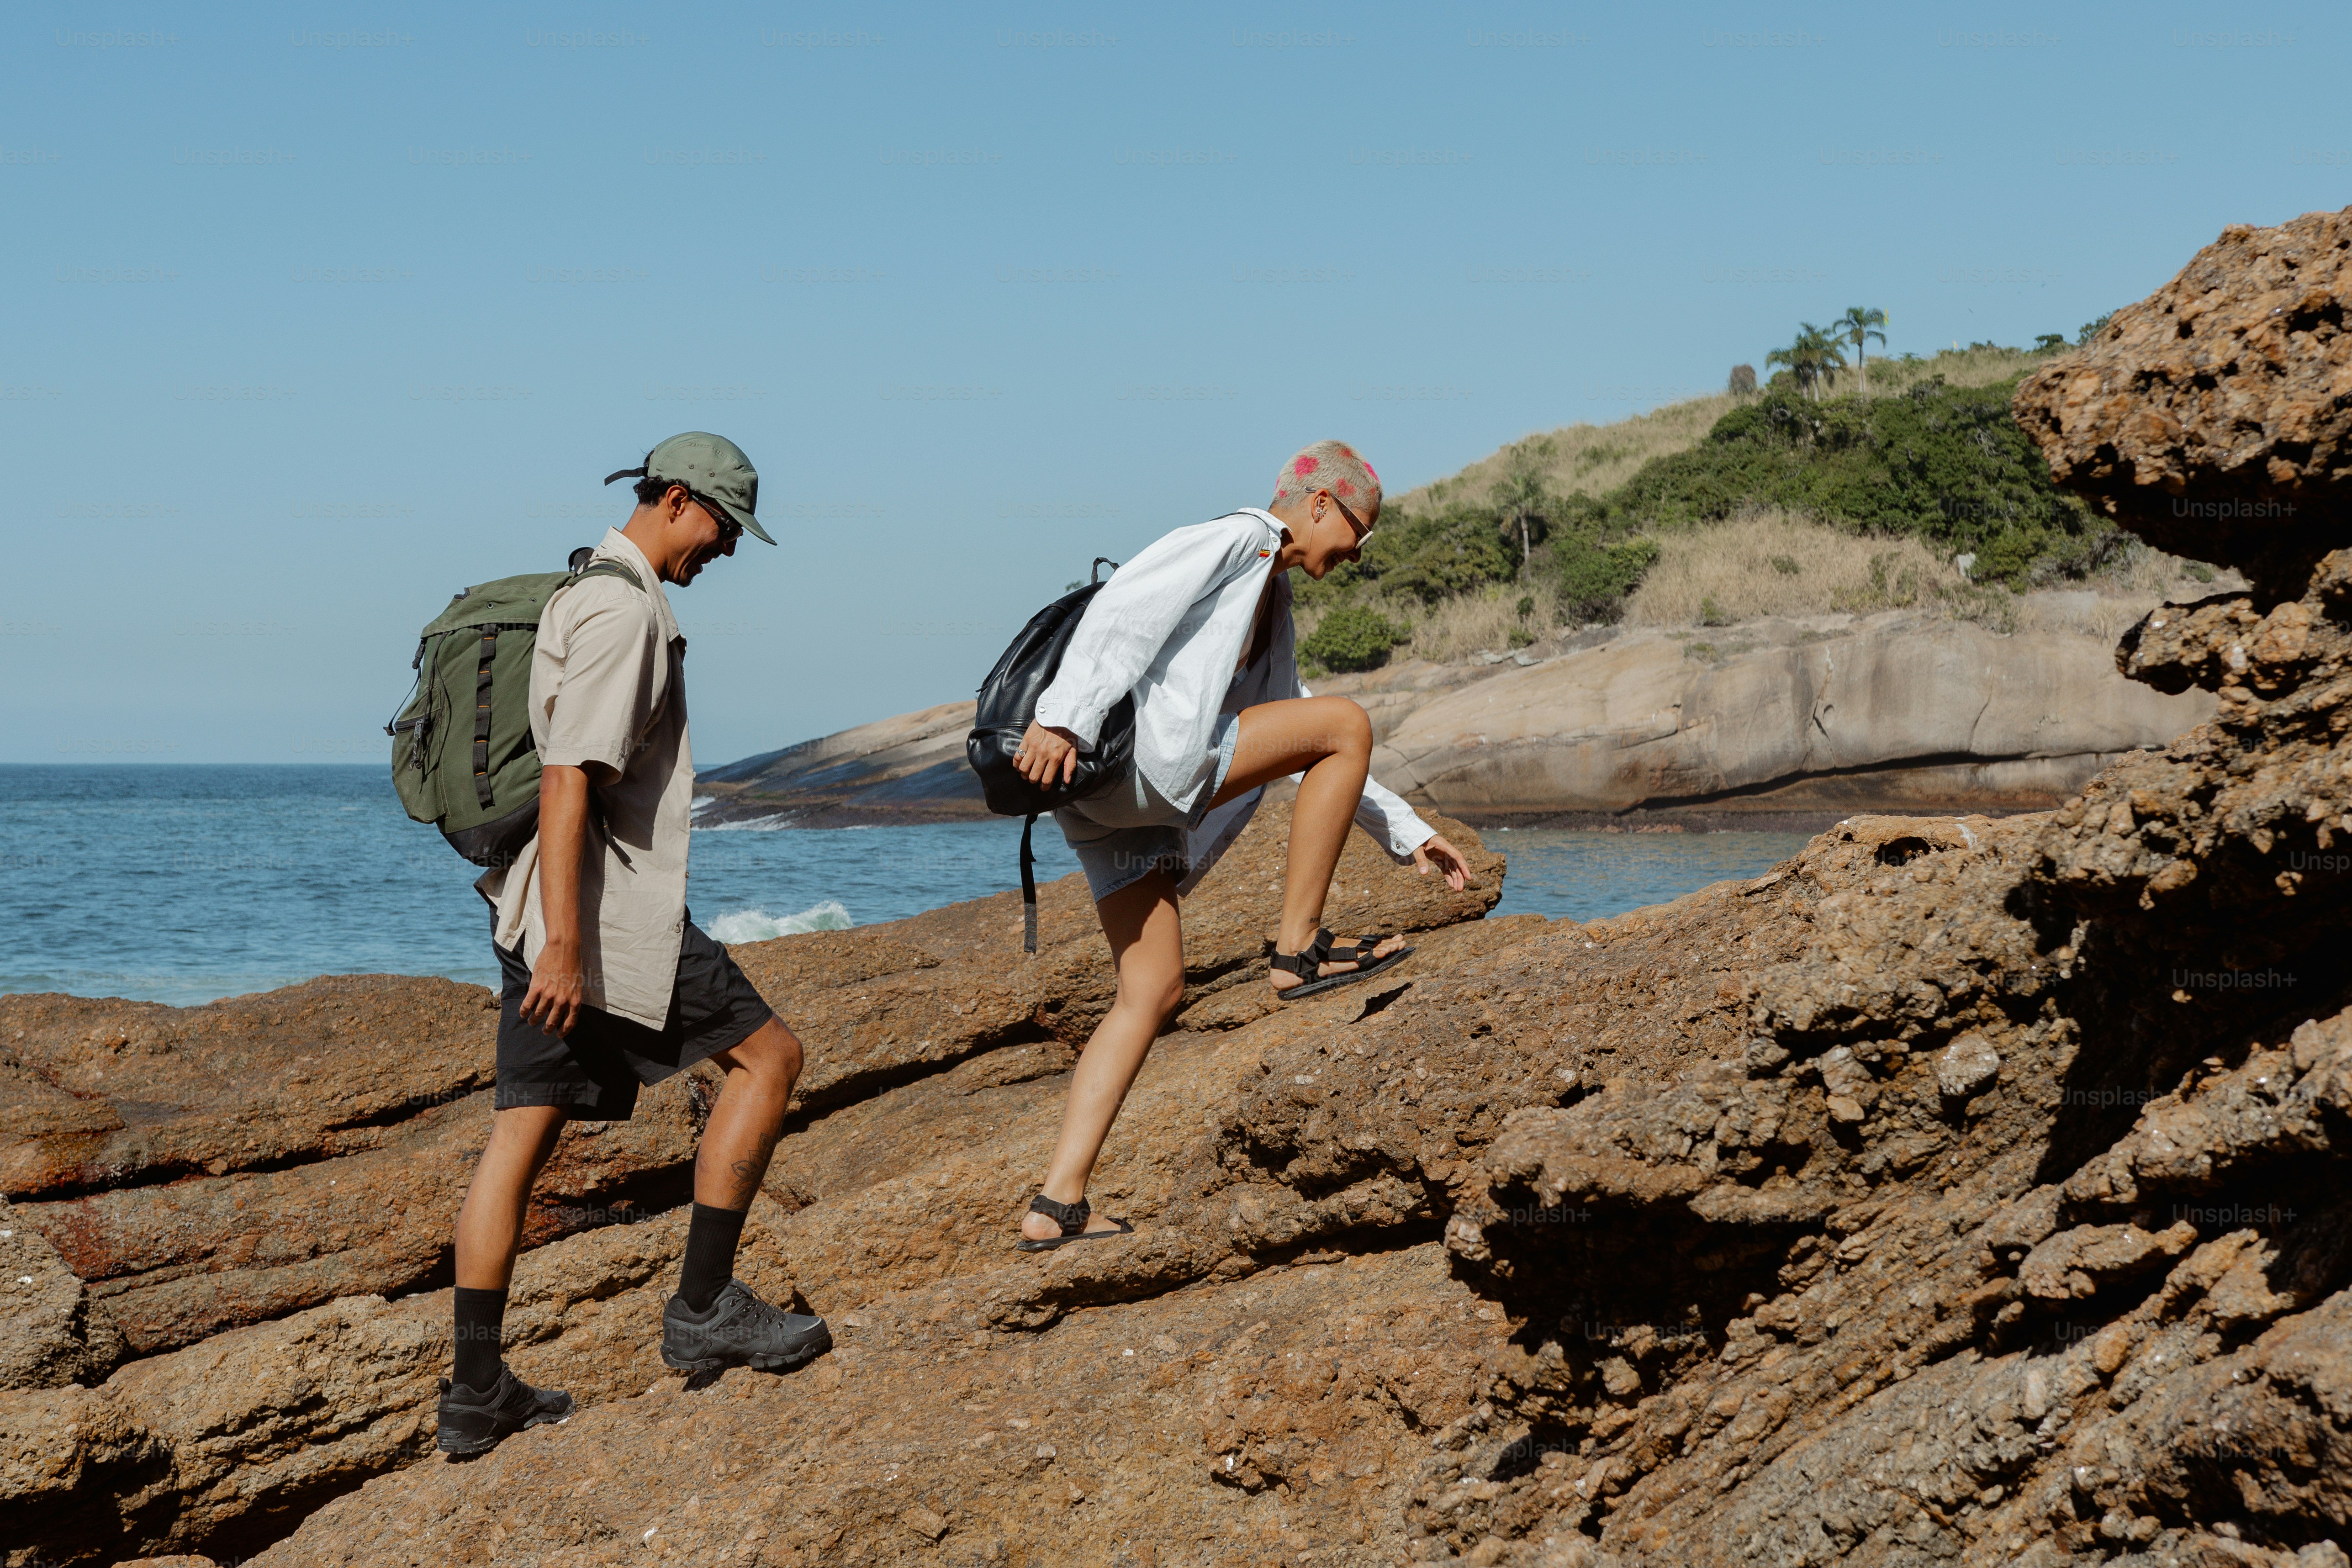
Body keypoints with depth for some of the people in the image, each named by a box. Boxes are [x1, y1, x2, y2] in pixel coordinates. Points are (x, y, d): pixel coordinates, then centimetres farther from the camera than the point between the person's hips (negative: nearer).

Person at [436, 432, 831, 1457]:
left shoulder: (584, 592, 21)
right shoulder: (623, 608, -12)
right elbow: (568, 778, -21)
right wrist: (565, 943, -25)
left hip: (538, 909, 10)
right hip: (607, 913, -10)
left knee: (523, 1134, 7)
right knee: (767, 1055, 1)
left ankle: (476, 1392, 9)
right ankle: (703, 1310, 2)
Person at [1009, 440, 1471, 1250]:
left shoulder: (1270, 604, 30)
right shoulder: (1235, 539, 0)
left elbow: (1313, 756, 35)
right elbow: (1123, 612, -16)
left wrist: (1408, 833, 33)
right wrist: (1064, 718, -29)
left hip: (1131, 805, 10)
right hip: (1132, 761, -10)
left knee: (1154, 989, 6)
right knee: (1348, 723, -4)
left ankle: (1056, 1205, 1)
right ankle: (1297, 949, -2)